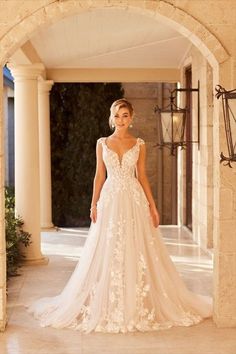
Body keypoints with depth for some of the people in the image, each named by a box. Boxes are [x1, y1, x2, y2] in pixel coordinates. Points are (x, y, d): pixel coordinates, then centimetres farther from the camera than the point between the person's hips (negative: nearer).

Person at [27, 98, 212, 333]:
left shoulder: (139, 144, 6)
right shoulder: (102, 144, 6)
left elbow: (142, 176, 7)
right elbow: (99, 176, 7)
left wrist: (152, 205, 2)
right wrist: (94, 204, -2)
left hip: (134, 200, 0)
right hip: (110, 200, 0)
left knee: (137, 252, 1)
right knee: (108, 252, 2)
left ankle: (139, 305, 14)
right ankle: (109, 307, 13)